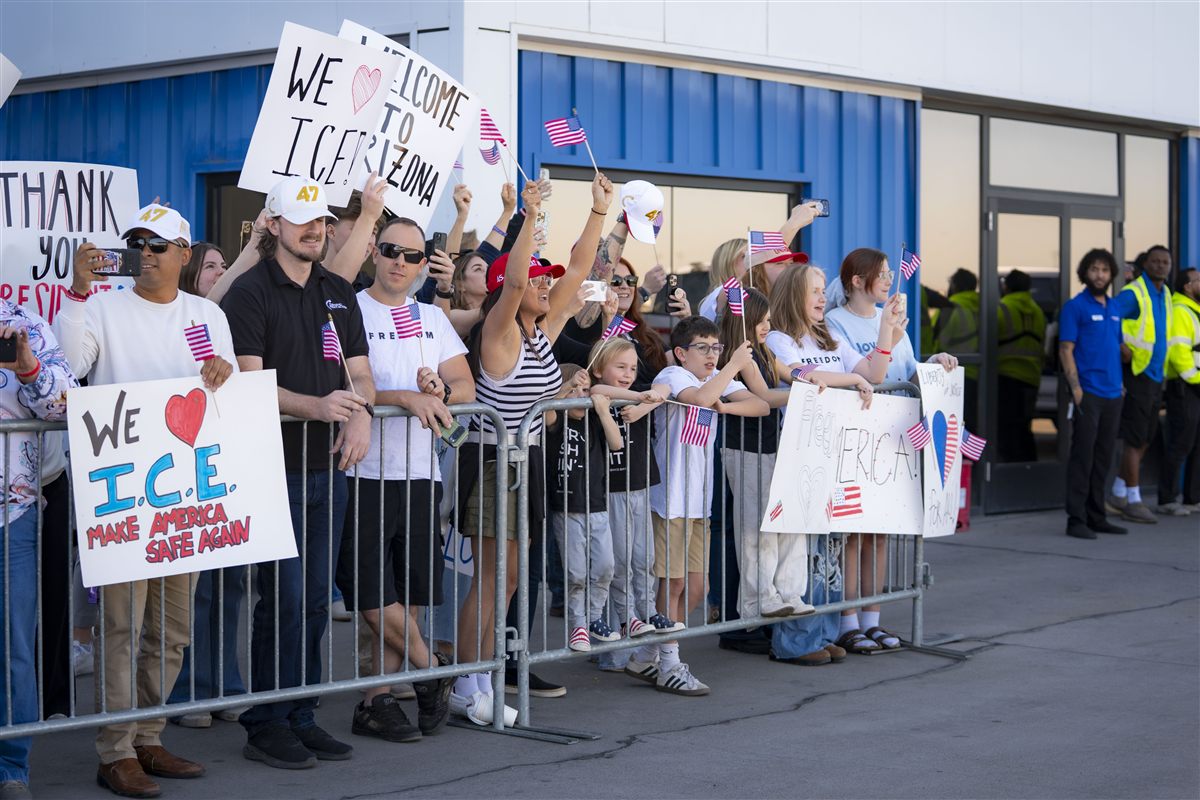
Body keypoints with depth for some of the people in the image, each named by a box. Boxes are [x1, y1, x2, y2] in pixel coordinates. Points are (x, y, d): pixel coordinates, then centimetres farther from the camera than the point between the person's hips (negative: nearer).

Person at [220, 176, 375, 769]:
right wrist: (316, 406, -27)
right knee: (283, 599, -6)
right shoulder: (250, 293, -5)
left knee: (316, 600, 10)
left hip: (328, 466, 6)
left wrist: (361, 413, -8)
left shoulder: (339, 294, 15)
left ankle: (300, 716, 18)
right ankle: (266, 726, 4)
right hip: (275, 467, -6)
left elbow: (360, 371, 14)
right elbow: (250, 380, -14)